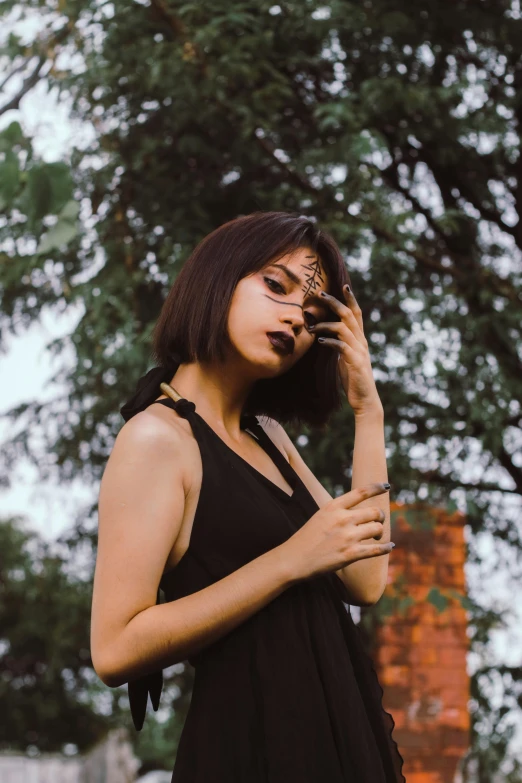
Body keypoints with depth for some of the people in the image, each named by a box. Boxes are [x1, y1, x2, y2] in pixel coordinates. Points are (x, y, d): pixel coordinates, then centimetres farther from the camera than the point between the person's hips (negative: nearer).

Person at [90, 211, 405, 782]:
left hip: (340, 730, 8)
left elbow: (364, 581, 1)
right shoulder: (158, 436, -12)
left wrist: (368, 409, 2)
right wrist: (291, 560, -23)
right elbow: (115, 650, -20)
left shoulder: (267, 434, 11)